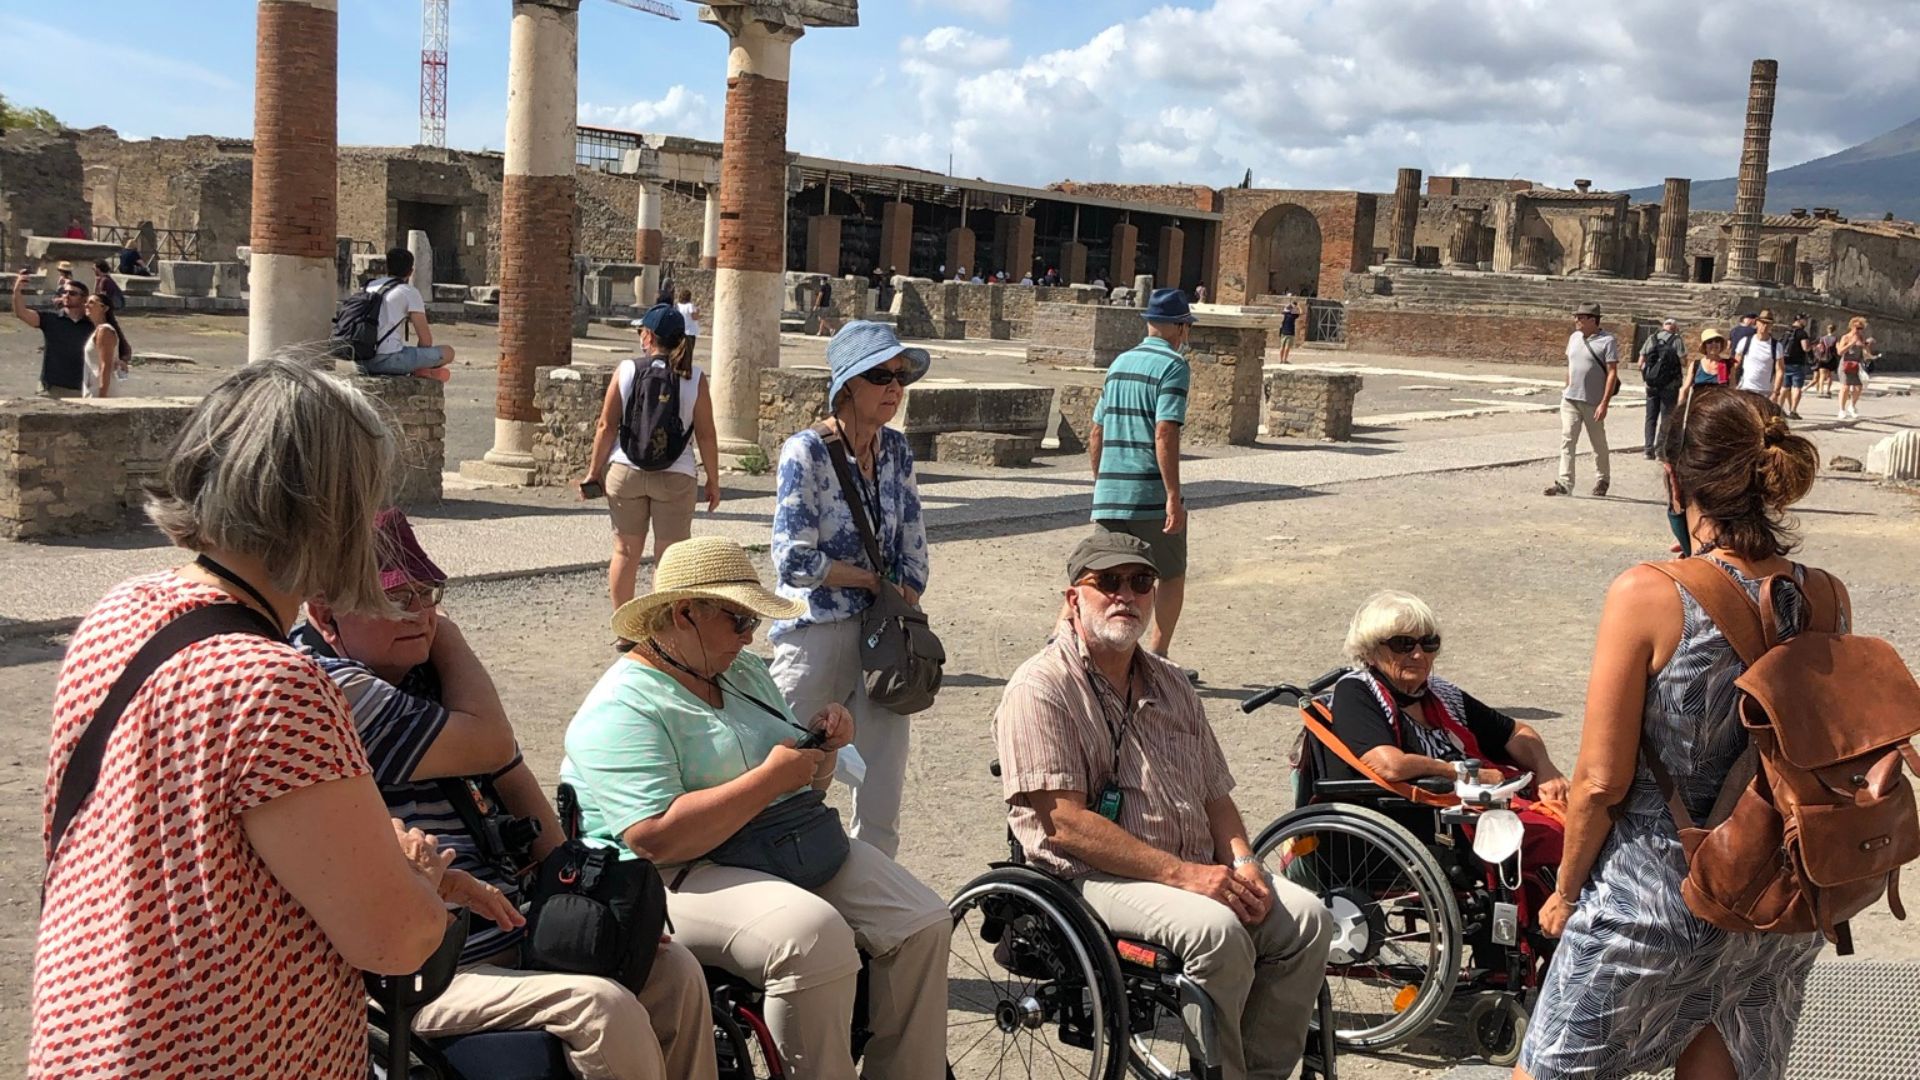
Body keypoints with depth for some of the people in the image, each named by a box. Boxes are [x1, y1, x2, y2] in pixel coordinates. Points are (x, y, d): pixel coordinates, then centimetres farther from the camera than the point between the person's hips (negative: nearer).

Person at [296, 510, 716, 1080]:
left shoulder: (425, 672, 13)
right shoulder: (337, 691, -18)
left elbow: (511, 777, 20)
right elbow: (488, 745, -19)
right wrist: (448, 638, -5)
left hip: (515, 930, 9)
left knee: (675, 971, -2)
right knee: (603, 1008, -26)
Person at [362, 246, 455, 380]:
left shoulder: (369, 286, 19)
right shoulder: (410, 292, -1)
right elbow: (426, 340, -2)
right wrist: (417, 364, 17)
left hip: (363, 364, 7)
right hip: (389, 359, -7)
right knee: (448, 352, 4)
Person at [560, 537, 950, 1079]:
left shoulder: (745, 671, 15)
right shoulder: (624, 709, -13)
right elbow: (657, 838, -25)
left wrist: (821, 746, 2)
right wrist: (771, 777, -22)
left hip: (790, 847, 9)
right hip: (677, 877, -8)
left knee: (922, 923, -9)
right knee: (814, 936, -34)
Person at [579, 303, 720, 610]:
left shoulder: (626, 370, -4)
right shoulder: (694, 377, -5)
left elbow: (607, 427, -3)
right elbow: (706, 435, -5)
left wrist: (594, 471, 7)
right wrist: (713, 480, 5)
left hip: (625, 471, 1)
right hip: (674, 476, -1)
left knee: (626, 551, 14)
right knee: (669, 558, 6)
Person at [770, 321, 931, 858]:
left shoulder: (896, 449, 7)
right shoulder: (806, 452, -10)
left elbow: (913, 547, 12)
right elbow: (794, 562, -16)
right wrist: (874, 580, -6)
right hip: (816, 637, -5)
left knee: (881, 812, 7)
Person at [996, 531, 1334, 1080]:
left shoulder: (1170, 685, 18)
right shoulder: (1040, 689, -7)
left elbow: (1215, 794, 21)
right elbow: (1063, 822, -17)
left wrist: (1241, 863, -1)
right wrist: (1183, 874, -20)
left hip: (1199, 872, 7)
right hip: (1094, 878, -7)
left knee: (1306, 917, -12)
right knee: (1217, 929, -30)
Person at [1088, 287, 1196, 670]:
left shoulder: (1119, 362, 15)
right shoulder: (1173, 366, -7)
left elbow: (1096, 433, 17)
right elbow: (1165, 434, -17)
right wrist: (1174, 496, -18)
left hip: (1109, 493, 6)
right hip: (1151, 493, -6)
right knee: (1171, 576, 12)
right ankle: (1157, 660, 14)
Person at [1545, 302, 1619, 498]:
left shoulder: (1607, 341, -11)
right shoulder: (1574, 337, 9)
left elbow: (1612, 373, -14)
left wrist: (1604, 404, -19)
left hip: (1593, 403, -5)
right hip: (1570, 400, 5)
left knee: (1598, 444, 10)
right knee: (1567, 440, -5)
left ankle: (1602, 481, 26)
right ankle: (1565, 483, -9)